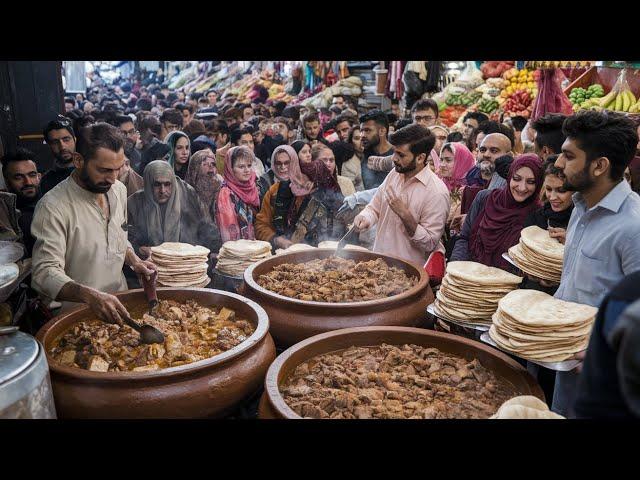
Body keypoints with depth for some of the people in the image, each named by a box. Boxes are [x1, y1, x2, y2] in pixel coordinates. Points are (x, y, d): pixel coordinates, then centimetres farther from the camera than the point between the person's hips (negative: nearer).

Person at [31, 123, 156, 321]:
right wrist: (89, 296, -38)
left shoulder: (118, 190, 4)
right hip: (76, 315, -4)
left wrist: (133, 261, 0)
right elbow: (45, 273, -22)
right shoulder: (52, 206, -17)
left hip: (120, 304, 4)